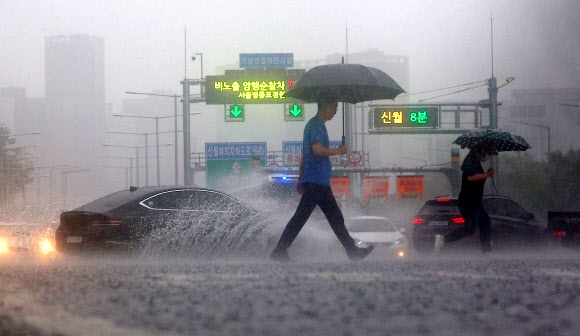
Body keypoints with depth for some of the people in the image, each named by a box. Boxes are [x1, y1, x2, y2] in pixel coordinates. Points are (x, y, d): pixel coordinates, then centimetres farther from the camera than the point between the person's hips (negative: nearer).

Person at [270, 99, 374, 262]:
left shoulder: (313, 124, 20)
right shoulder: (317, 125, -11)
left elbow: (304, 154, 23)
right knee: (300, 217, -9)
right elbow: (318, 149, -25)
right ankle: (280, 251, -8)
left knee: (336, 218, 11)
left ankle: (353, 251, 15)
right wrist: (339, 151, -13)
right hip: (316, 180, -11)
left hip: (321, 182, 11)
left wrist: (301, 178, 24)